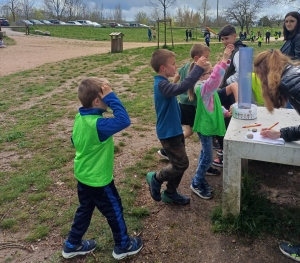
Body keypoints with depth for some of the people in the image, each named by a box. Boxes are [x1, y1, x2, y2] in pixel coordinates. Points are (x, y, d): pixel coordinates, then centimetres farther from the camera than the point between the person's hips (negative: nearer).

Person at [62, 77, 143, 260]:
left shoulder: (81, 117, -3)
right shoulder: (97, 124, -31)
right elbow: (124, 120, -41)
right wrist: (111, 96, -35)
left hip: (83, 175, 8)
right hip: (99, 179, -8)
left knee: (85, 209, 25)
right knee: (115, 210, 12)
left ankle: (73, 245, 40)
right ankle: (123, 246, 32)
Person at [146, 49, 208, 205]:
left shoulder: (163, 83, 9)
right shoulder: (161, 85, -24)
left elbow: (180, 87, 20)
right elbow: (182, 88, -40)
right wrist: (198, 68, -36)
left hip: (175, 130, 10)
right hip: (168, 133, -10)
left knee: (179, 164, 16)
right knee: (181, 164, -4)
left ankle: (170, 193, 31)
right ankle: (155, 178, 18)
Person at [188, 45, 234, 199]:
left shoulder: (208, 87, 7)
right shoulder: (202, 87, -25)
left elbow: (214, 104, 21)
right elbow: (215, 79, -46)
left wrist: (225, 112, 9)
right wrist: (224, 59, -49)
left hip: (209, 125, 10)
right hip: (204, 127, -10)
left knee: (205, 154, 20)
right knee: (208, 158, -1)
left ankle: (200, 180, 36)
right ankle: (196, 184, 15)